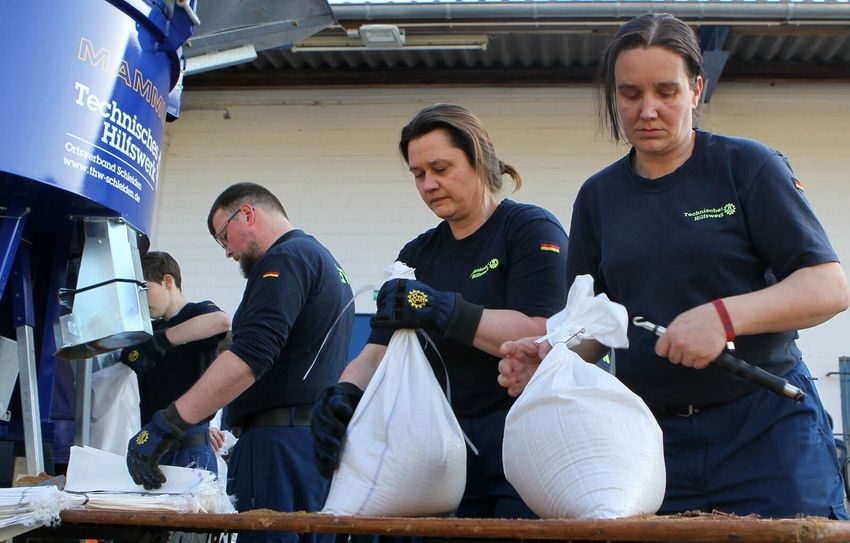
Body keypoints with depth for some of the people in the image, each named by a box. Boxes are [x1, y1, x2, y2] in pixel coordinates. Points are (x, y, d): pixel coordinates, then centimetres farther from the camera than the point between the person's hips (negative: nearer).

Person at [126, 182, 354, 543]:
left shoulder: (286, 258, -9)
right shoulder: (326, 261, 23)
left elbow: (249, 356, -22)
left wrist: (167, 423, -24)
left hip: (283, 440, -10)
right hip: (322, 439, 10)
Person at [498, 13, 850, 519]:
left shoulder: (748, 166, -1)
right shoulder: (598, 196, 11)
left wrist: (724, 316, -23)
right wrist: (550, 356, -9)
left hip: (765, 425, -3)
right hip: (653, 436, 3)